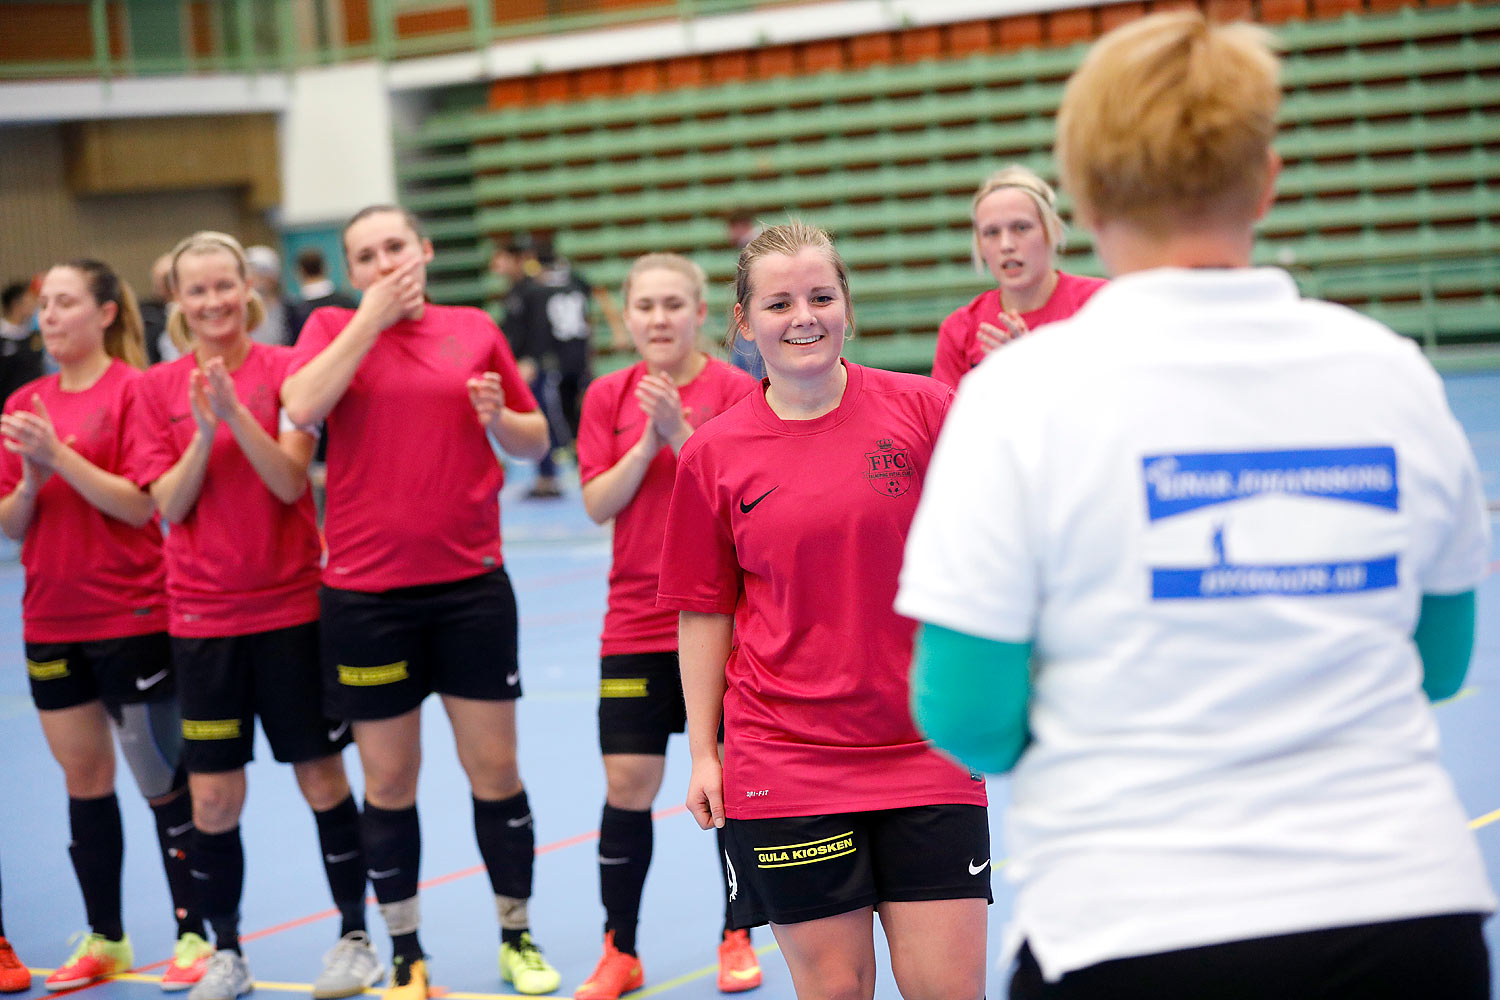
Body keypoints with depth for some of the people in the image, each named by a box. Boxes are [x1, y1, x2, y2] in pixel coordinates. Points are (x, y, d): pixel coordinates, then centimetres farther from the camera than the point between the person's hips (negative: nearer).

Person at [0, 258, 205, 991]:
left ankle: (195, 935, 10)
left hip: (132, 617, -6)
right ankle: (104, 939, 20)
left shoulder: (133, 389, -9)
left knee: (163, 779, 1)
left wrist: (60, 456, -21)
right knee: (83, 778, 11)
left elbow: (140, 503, -15)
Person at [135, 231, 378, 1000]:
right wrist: (202, 431, -17)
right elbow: (169, 505, -3)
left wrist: (235, 411, -24)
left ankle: (355, 938, 20)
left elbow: (292, 482, -12)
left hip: (291, 608, -1)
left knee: (321, 778, 6)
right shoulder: (159, 388, 2)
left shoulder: (283, 368, -3)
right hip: (202, 616, 1)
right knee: (212, 799, 2)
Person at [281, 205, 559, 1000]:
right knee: (388, 779, 6)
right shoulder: (333, 328, 2)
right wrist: (371, 318, -14)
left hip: (470, 582, 1)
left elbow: (535, 440, 12)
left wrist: (500, 416, -9)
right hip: (365, 591, -1)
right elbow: (300, 407, -18)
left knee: (494, 767, 5)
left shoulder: (475, 331, 6)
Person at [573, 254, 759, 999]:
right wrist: (647, 441, -15)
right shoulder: (609, 397, 4)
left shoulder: (734, 390, -5)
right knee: (628, 786, 1)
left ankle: (736, 939, 22)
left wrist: (678, 430, -22)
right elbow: (598, 504, -3)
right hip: (635, 623, 2)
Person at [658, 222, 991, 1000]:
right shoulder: (712, 454, 0)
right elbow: (705, 612, 6)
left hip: (926, 753, 0)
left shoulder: (924, 410, -2)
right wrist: (703, 751, 4)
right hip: (782, 763, 0)